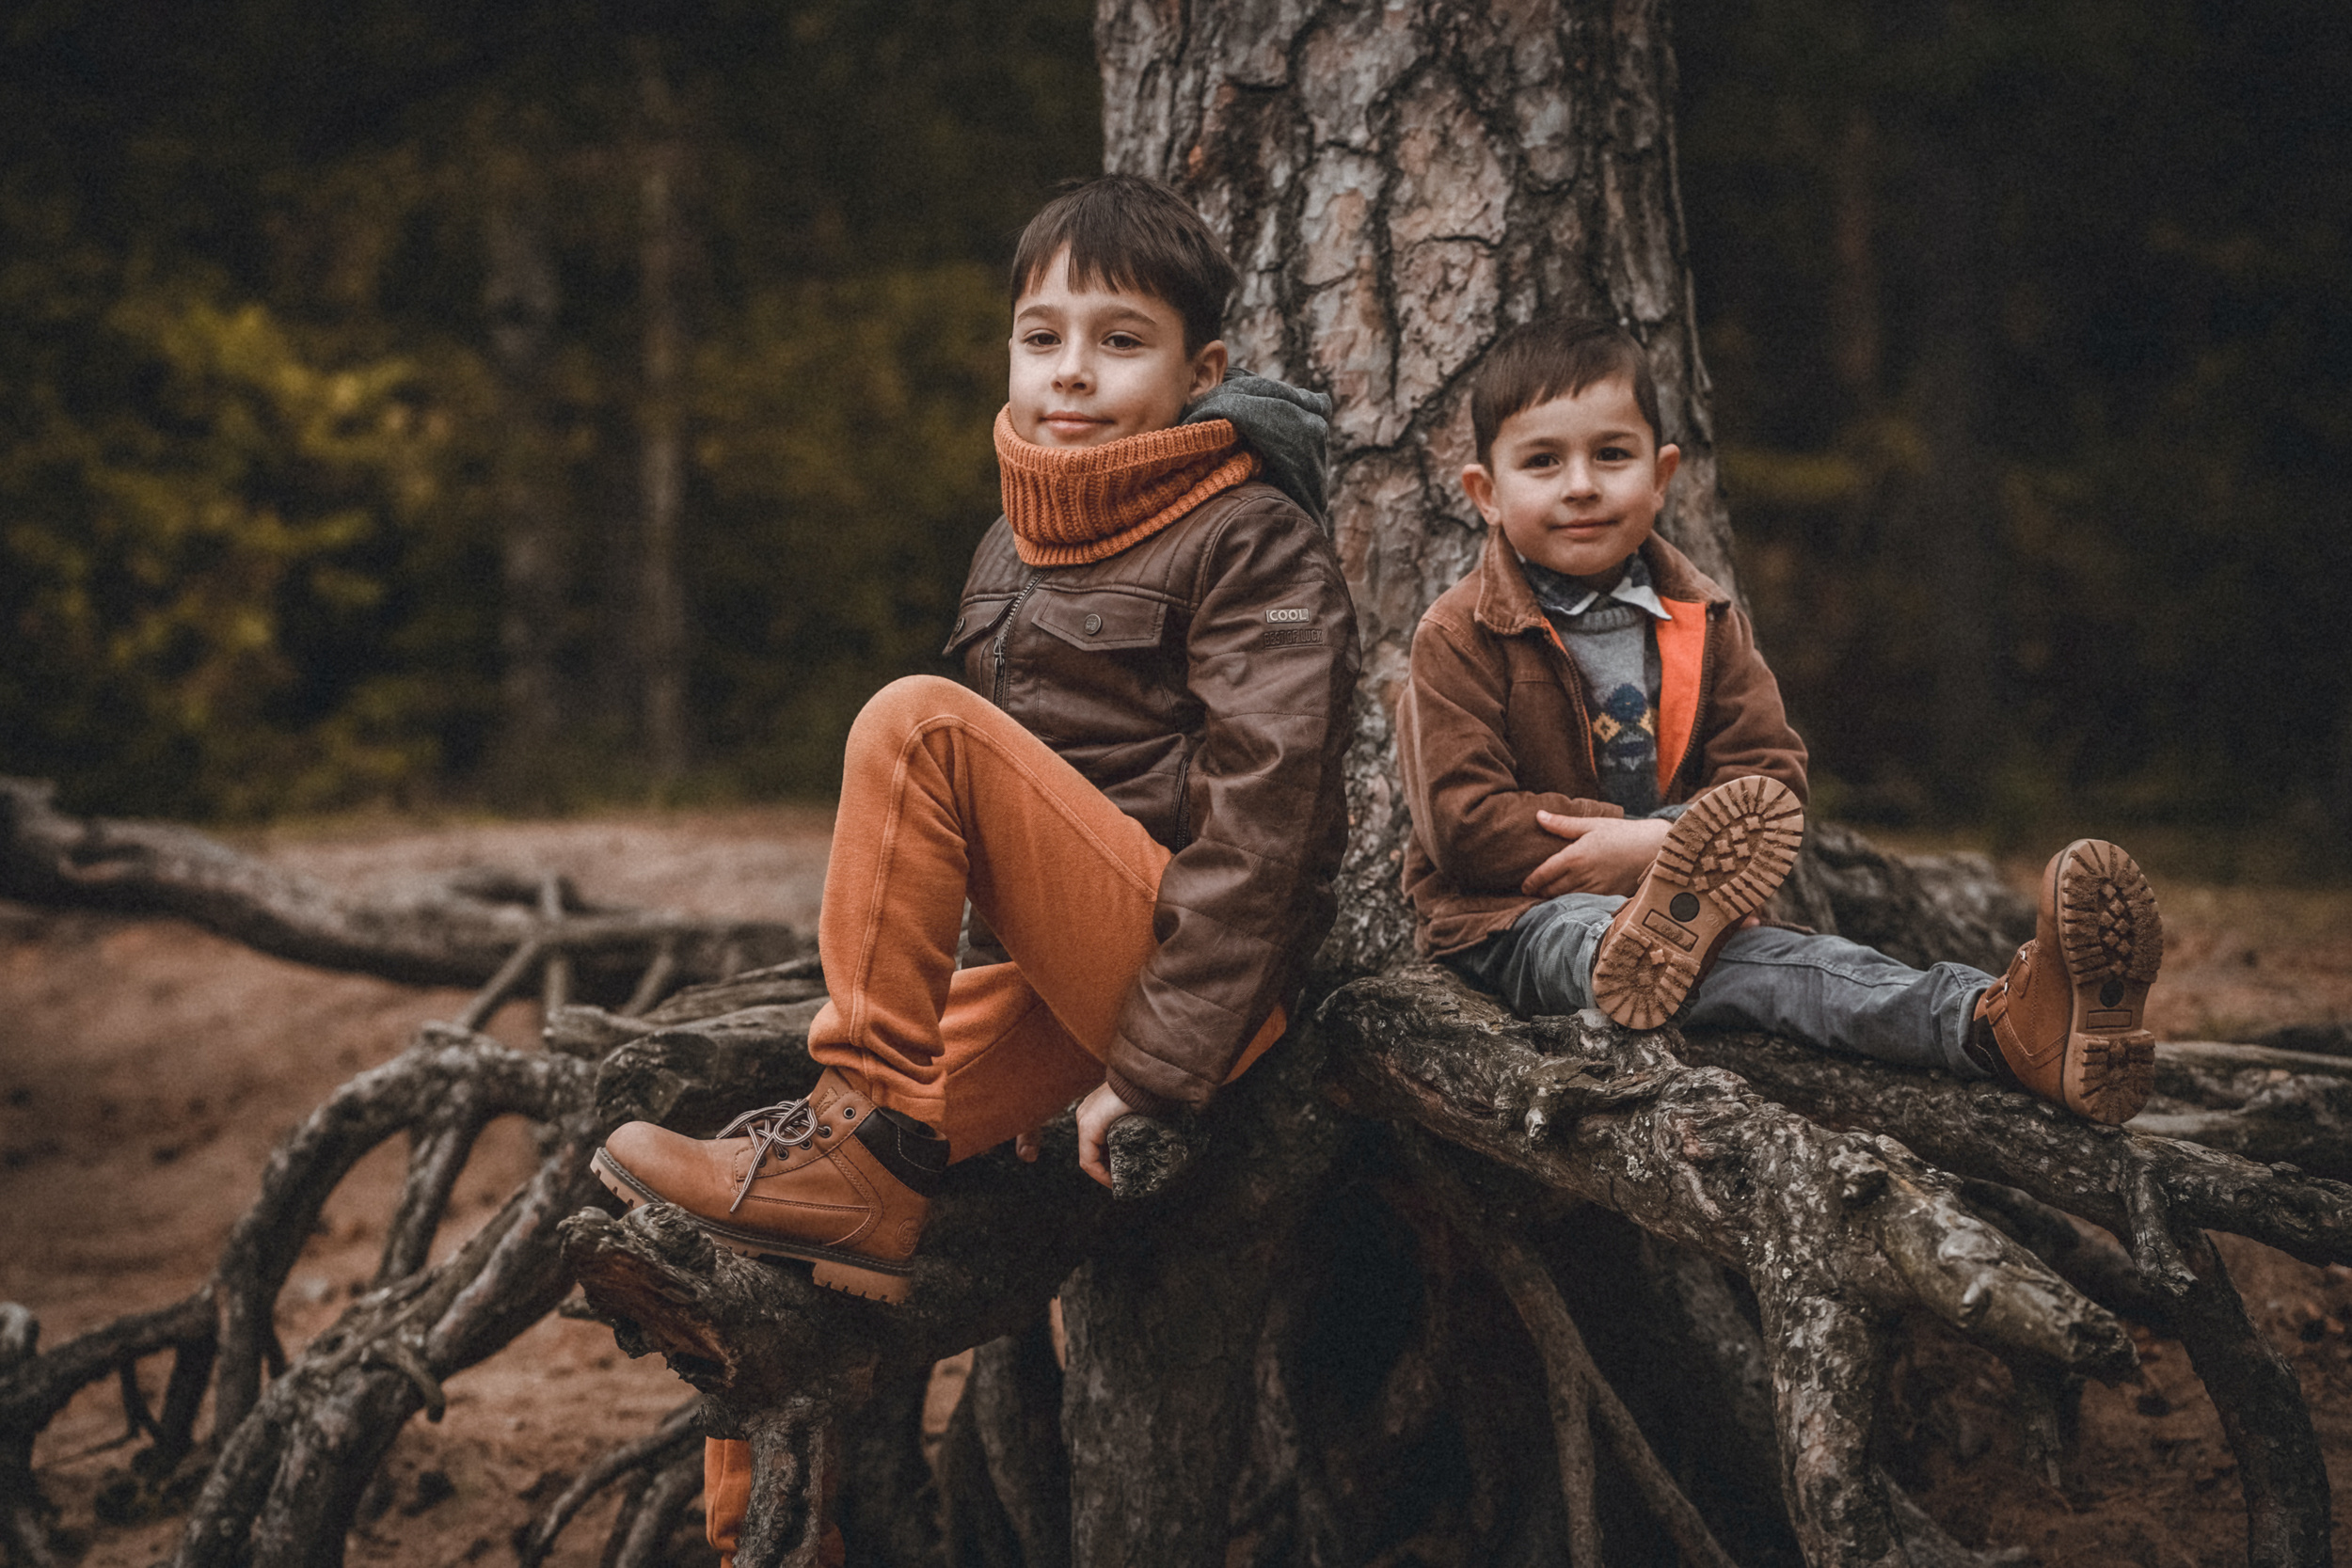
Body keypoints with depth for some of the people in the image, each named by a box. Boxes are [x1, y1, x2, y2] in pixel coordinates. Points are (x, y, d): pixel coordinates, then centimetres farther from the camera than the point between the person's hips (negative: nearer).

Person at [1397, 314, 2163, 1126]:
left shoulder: (1704, 624, 14)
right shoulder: (1460, 635, -1)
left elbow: (1769, 776, 6)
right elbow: (1463, 822, -10)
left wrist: (1657, 841, -16)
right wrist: (1642, 843, -15)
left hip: (1671, 886, 4)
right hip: (1516, 917, -4)